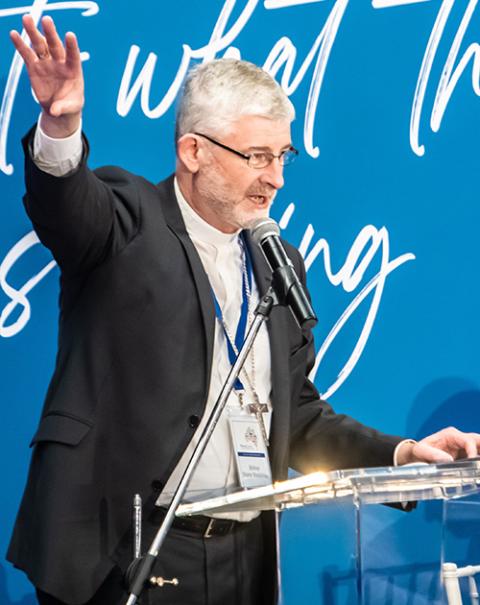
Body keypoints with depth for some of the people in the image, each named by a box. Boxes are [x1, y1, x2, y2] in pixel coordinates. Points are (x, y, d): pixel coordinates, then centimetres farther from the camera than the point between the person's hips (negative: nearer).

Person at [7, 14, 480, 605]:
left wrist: (399, 454, 4)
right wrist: (61, 130, -46)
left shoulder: (278, 266, 14)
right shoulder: (128, 221, -3)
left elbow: (296, 416, 17)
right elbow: (65, 202, -25)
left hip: (245, 557, 6)